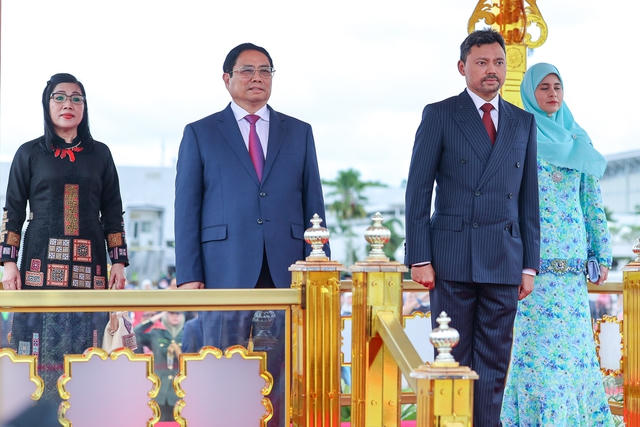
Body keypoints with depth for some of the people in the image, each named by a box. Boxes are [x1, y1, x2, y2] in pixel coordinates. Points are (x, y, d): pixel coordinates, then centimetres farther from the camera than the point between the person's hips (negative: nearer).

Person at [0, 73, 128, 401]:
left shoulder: (100, 154, 12)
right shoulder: (29, 154, 9)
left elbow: (113, 214, 11)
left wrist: (119, 263, 4)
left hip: (89, 266, 1)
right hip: (41, 264, -1)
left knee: (85, 353, -2)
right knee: (41, 350, -4)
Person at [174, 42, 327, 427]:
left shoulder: (299, 133, 14)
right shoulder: (200, 134, 8)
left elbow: (314, 205, 12)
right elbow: (187, 210, 4)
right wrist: (188, 275, -5)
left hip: (285, 275, 2)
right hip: (225, 272, -2)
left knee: (282, 375, 2)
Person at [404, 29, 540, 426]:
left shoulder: (523, 122, 13)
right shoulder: (439, 115, 2)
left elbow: (529, 197, 13)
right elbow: (418, 191, -1)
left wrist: (530, 264, 8)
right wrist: (419, 258, -8)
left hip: (504, 261, 3)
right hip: (452, 259, -3)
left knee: (494, 365, 5)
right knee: (454, 361, 0)